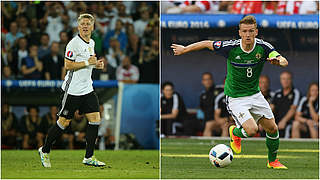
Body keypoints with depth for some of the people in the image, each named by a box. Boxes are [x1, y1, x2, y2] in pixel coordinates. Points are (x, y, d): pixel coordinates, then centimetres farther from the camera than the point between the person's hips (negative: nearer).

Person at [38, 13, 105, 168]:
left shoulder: (91, 43, 12)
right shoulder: (74, 43, -14)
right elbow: (68, 65, -18)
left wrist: (96, 64, 8)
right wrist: (87, 62, -21)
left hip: (87, 89, 8)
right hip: (72, 90, -8)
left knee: (95, 119, -2)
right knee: (64, 122, -2)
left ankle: (89, 157, 4)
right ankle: (45, 151, 17)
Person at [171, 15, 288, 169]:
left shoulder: (263, 47, -14)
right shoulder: (230, 47, -21)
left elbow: (284, 62, -17)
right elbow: (207, 44, -6)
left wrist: (279, 61, -41)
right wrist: (184, 49, 4)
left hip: (255, 94, 4)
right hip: (235, 97, -4)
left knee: (273, 129, 3)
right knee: (252, 130, -20)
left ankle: (272, 161, 29)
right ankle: (235, 133, 17)